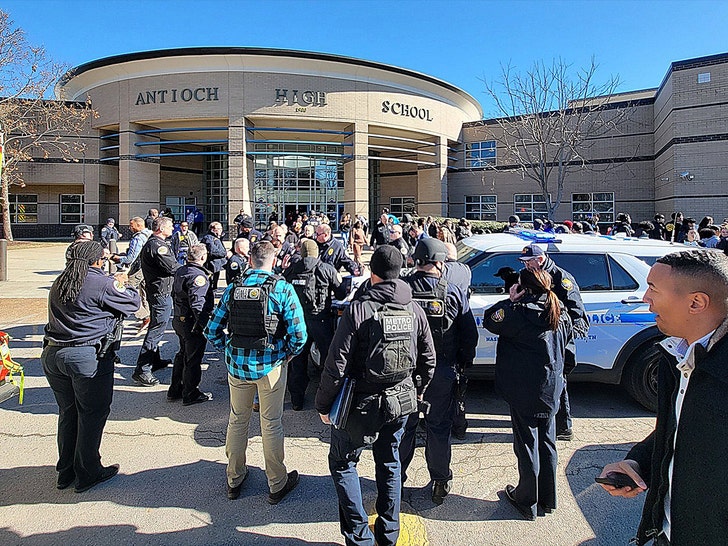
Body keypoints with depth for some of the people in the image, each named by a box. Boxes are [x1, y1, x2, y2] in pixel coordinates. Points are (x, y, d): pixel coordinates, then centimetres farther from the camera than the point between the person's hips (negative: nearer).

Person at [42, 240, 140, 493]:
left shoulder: (59, 283, 9)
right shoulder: (103, 284, -14)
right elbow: (133, 303, -4)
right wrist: (121, 284, 14)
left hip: (52, 355, 7)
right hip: (88, 358, -7)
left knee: (67, 413, 20)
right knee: (92, 415, 8)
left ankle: (65, 472, 32)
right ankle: (87, 474, 19)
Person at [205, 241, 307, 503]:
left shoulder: (233, 288, -1)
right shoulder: (282, 289, -11)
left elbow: (212, 329, 2)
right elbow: (298, 333, -17)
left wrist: (228, 350, 14)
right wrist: (288, 353, 1)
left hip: (237, 364, 3)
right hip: (270, 365, -3)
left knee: (237, 421, 19)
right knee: (271, 424, 11)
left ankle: (234, 480, 36)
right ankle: (277, 485, 26)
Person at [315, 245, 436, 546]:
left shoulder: (358, 309, -18)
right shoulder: (414, 309, -2)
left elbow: (337, 364, -18)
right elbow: (428, 359, 7)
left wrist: (324, 404, -6)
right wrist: (415, 392, 21)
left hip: (363, 404, -5)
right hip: (401, 403, 5)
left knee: (342, 462, 15)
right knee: (389, 462, 23)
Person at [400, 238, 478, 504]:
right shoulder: (454, 292, -9)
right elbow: (470, 335, -4)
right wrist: (463, 363, 11)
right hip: (443, 373, 0)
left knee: (404, 426, 16)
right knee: (439, 427, 15)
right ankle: (440, 482, 27)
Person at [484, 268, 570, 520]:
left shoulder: (519, 313, -21)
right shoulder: (561, 315, 1)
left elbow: (490, 320, -9)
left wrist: (510, 301, -3)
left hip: (524, 393, -6)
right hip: (551, 390, 6)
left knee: (527, 445, 7)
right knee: (547, 443, 18)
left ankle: (527, 502, 21)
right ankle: (548, 499, 32)